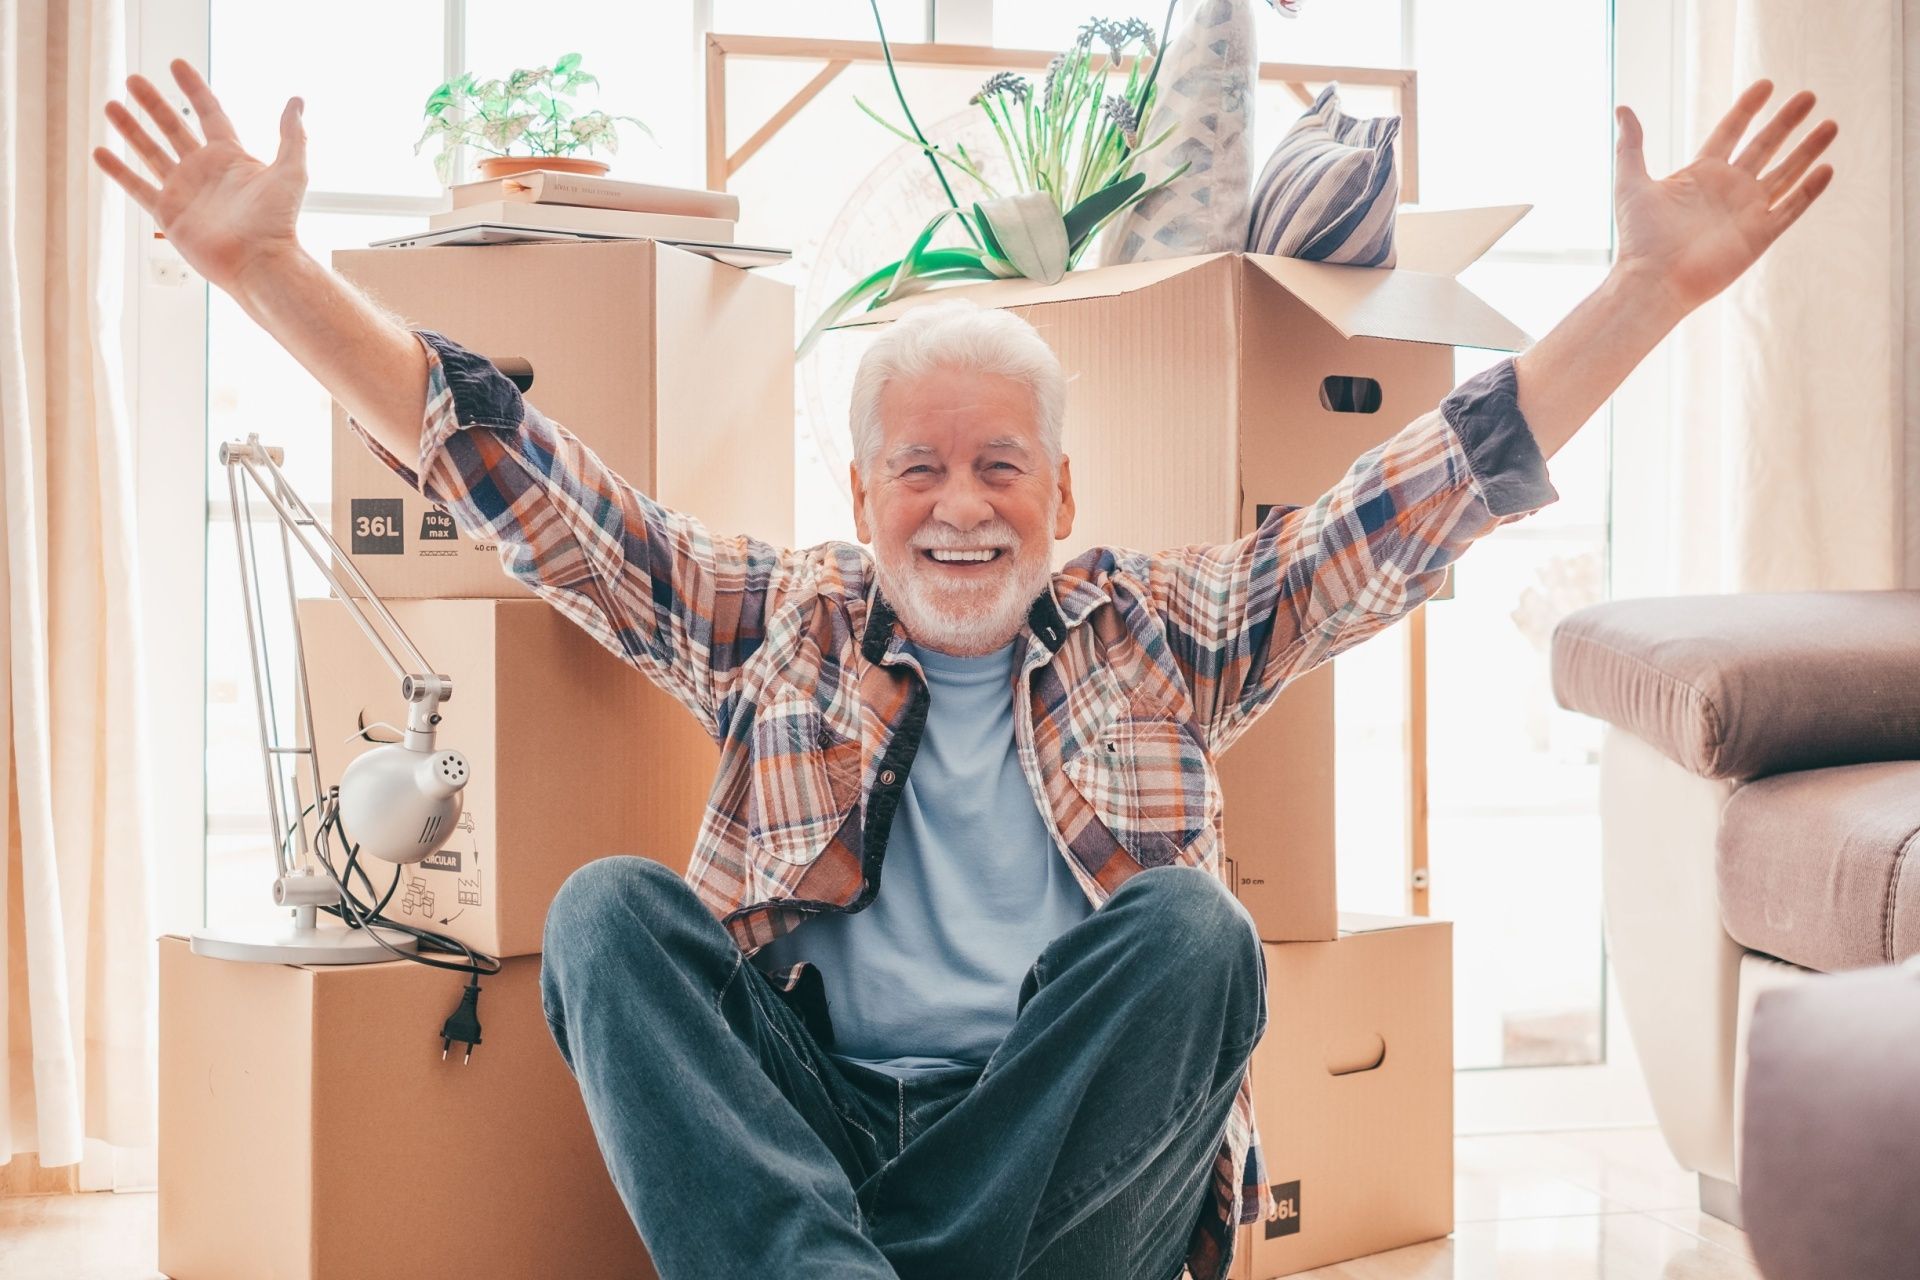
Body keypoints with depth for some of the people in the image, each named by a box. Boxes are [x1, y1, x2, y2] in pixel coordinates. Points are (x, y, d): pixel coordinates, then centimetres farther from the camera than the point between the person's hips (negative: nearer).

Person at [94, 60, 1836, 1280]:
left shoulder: (1163, 634, 12)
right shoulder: (767, 625, 12)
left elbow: (1430, 492, 6)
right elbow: (518, 484, 6)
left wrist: (1656, 286, -2)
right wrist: (271, 271, -1)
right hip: (798, 1130, 1)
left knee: (1190, 925, -26)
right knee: (611, 906, -21)